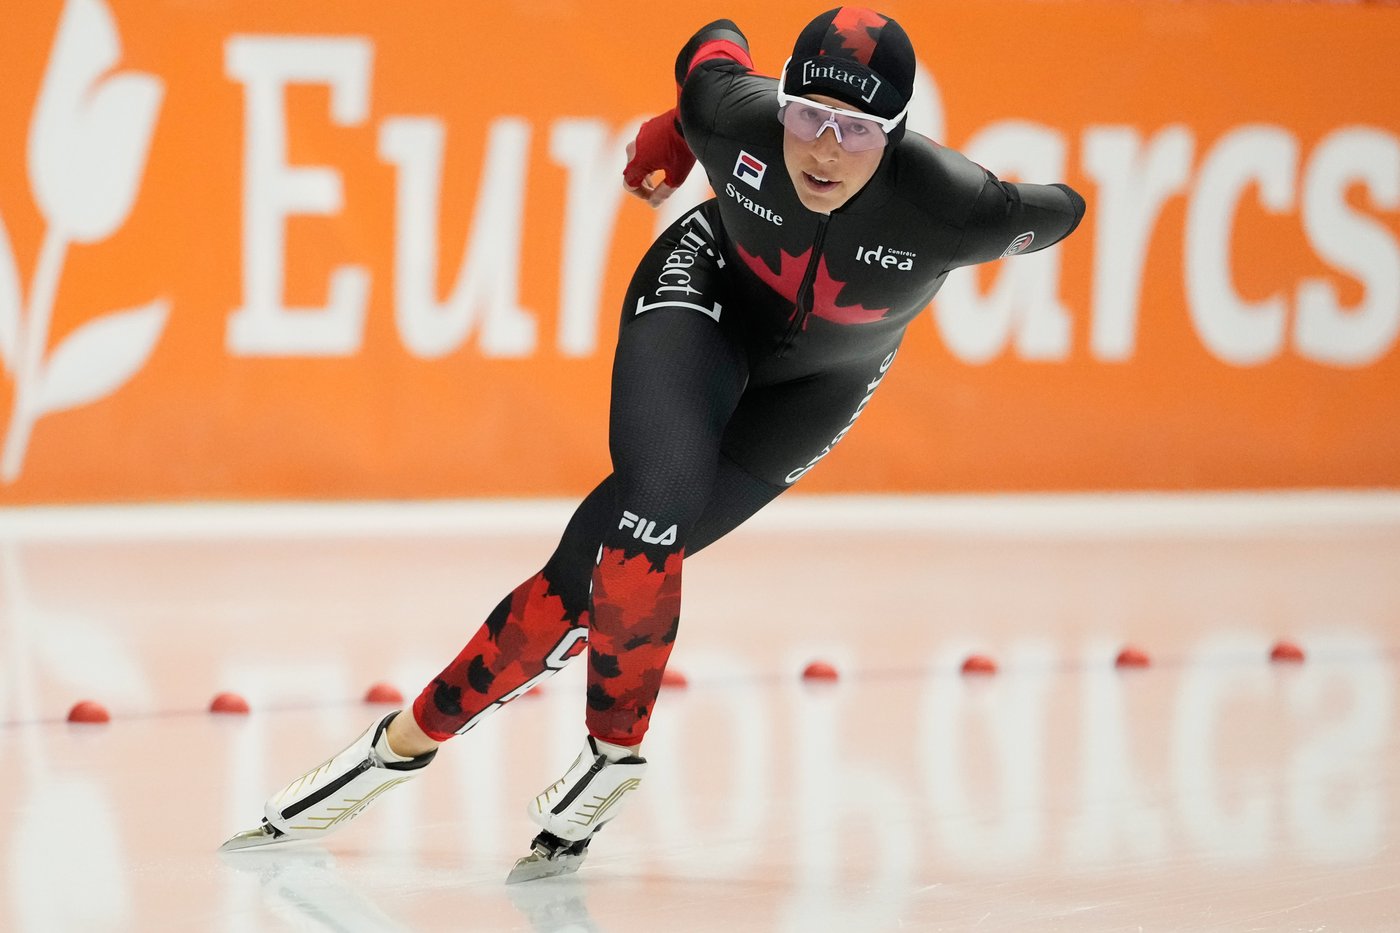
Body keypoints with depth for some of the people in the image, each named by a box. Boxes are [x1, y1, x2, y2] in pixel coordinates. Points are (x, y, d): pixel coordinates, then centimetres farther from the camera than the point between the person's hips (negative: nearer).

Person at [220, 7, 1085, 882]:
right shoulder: (732, 113, -27)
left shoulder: (954, 207, -33)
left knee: (607, 556, -12)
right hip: (707, 288, 0)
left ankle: (415, 736, 1)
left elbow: (1058, 214, -11)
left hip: (812, 383, 0)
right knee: (654, 506, -27)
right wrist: (674, 135, 13)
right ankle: (615, 750, -6)